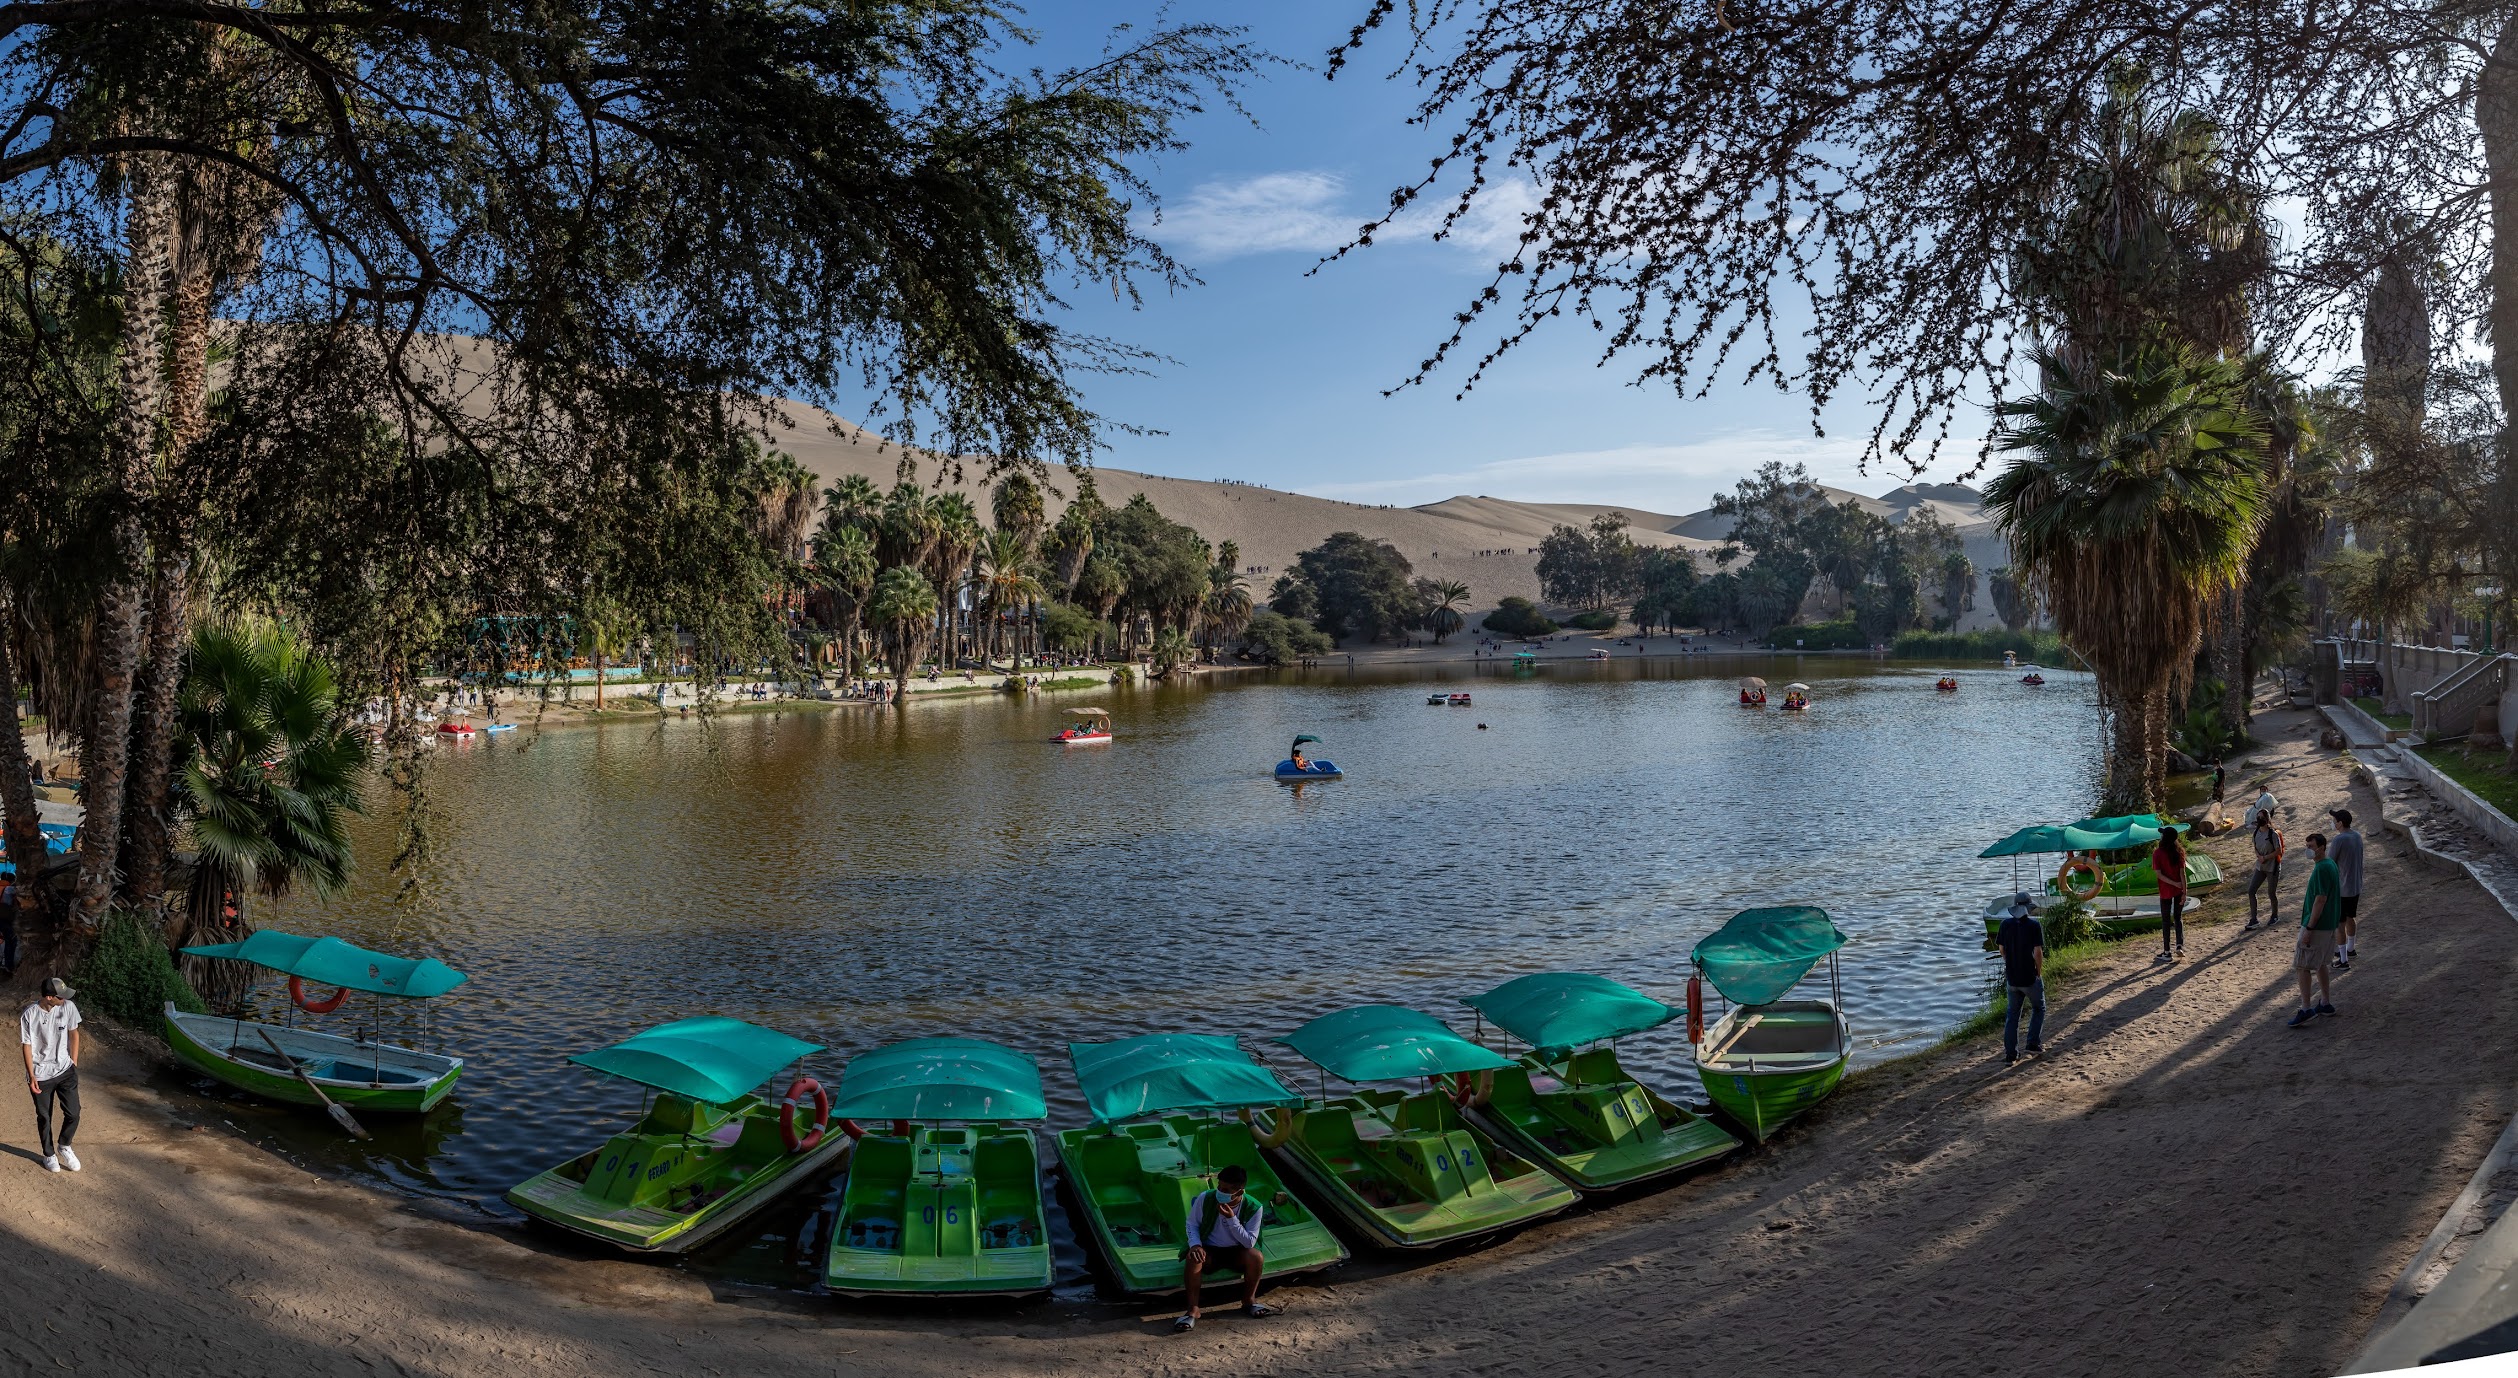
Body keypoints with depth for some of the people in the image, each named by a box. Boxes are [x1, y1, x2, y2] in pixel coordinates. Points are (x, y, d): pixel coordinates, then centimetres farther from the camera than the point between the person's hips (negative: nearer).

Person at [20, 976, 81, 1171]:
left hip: (65, 1070, 2)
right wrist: (31, 1076, -10)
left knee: (73, 1113, 3)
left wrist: (74, 1063, 3)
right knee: (44, 1117, 13)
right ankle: (49, 1154, 32)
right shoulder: (29, 1015, -19)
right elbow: (27, 1045, -10)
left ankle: (64, 1147, 29)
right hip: (41, 1075, -2)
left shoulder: (68, 1007, -11)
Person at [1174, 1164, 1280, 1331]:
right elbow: (1192, 1224, -4)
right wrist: (1195, 1244, -25)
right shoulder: (1205, 1198, -18)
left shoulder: (1253, 1208, -18)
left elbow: (1250, 1243, -19)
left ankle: (1249, 1301, -4)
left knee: (1256, 1257, -30)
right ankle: (1193, 1310, -23)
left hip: (1236, 1252, 1)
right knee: (1192, 1258, -33)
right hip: (1209, 1250, 0)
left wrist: (1231, 1219, -30)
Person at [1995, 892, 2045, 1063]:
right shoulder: (2034, 925, -13)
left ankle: (2010, 1054, 11)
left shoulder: (2005, 924, -2)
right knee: (2038, 1009, 22)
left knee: (2011, 1015, 12)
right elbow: (2037, 952, -17)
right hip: (2030, 978, -3)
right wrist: (2039, 972, -2)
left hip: (2011, 977, 3)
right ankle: (2034, 1044, 19)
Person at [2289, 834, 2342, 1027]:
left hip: (2316, 926, -10)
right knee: (2320, 965, 19)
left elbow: (2320, 899, -23)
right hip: (2329, 925, 10)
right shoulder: (2330, 865, 10)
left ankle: (2306, 1009, -4)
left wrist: (2309, 928, -21)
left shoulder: (2322, 869, -21)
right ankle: (2325, 1004, 27)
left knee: (2302, 966, -5)